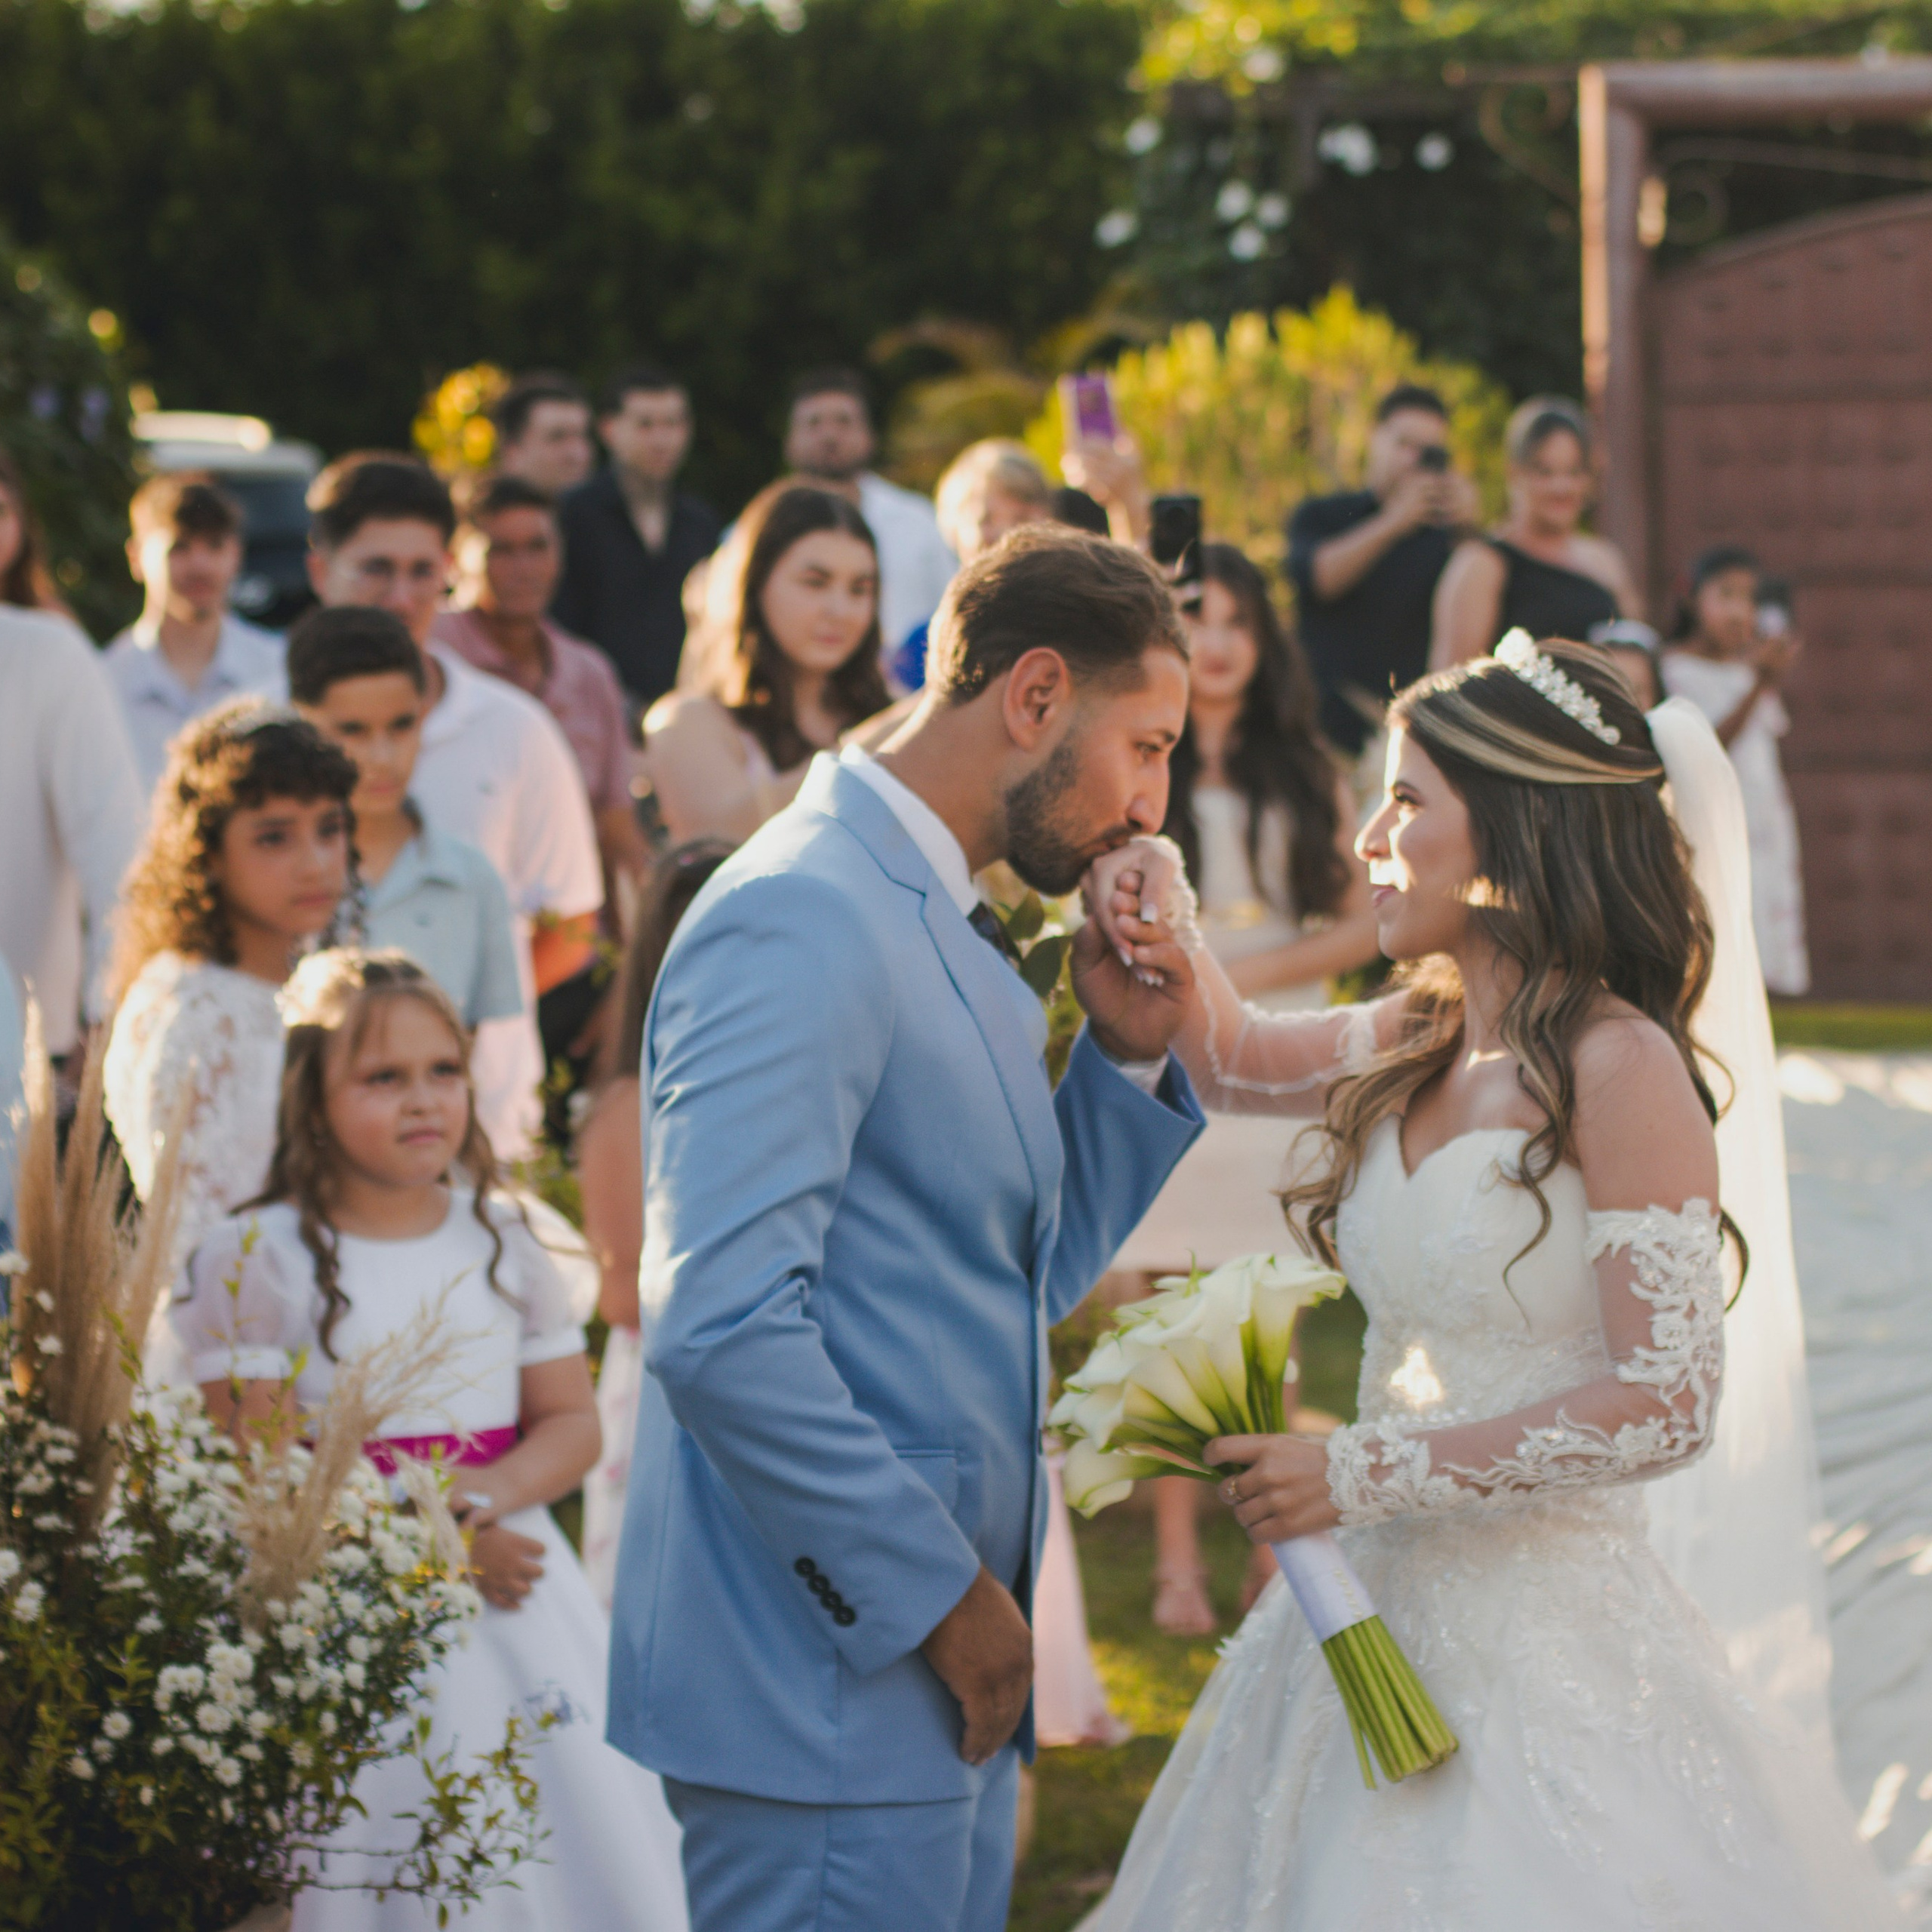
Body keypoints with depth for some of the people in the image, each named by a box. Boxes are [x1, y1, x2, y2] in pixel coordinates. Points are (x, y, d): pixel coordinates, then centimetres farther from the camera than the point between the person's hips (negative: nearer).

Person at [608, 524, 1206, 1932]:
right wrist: (939, 1593, -18)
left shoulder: (950, 937, 16)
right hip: (830, 1691, -10)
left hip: (939, 1672, 10)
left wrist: (1130, 1056, 7)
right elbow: (719, 1328, -24)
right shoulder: (800, 923, -16)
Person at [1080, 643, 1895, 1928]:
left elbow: (1665, 1404, -18)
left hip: (1544, 1641, -7)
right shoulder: (1421, 1041, 8)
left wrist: (1360, 1475, -17)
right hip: (1384, 1615, 7)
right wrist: (1166, 943, 6)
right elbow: (1234, 1059, 29)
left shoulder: (1621, 1070, -14)